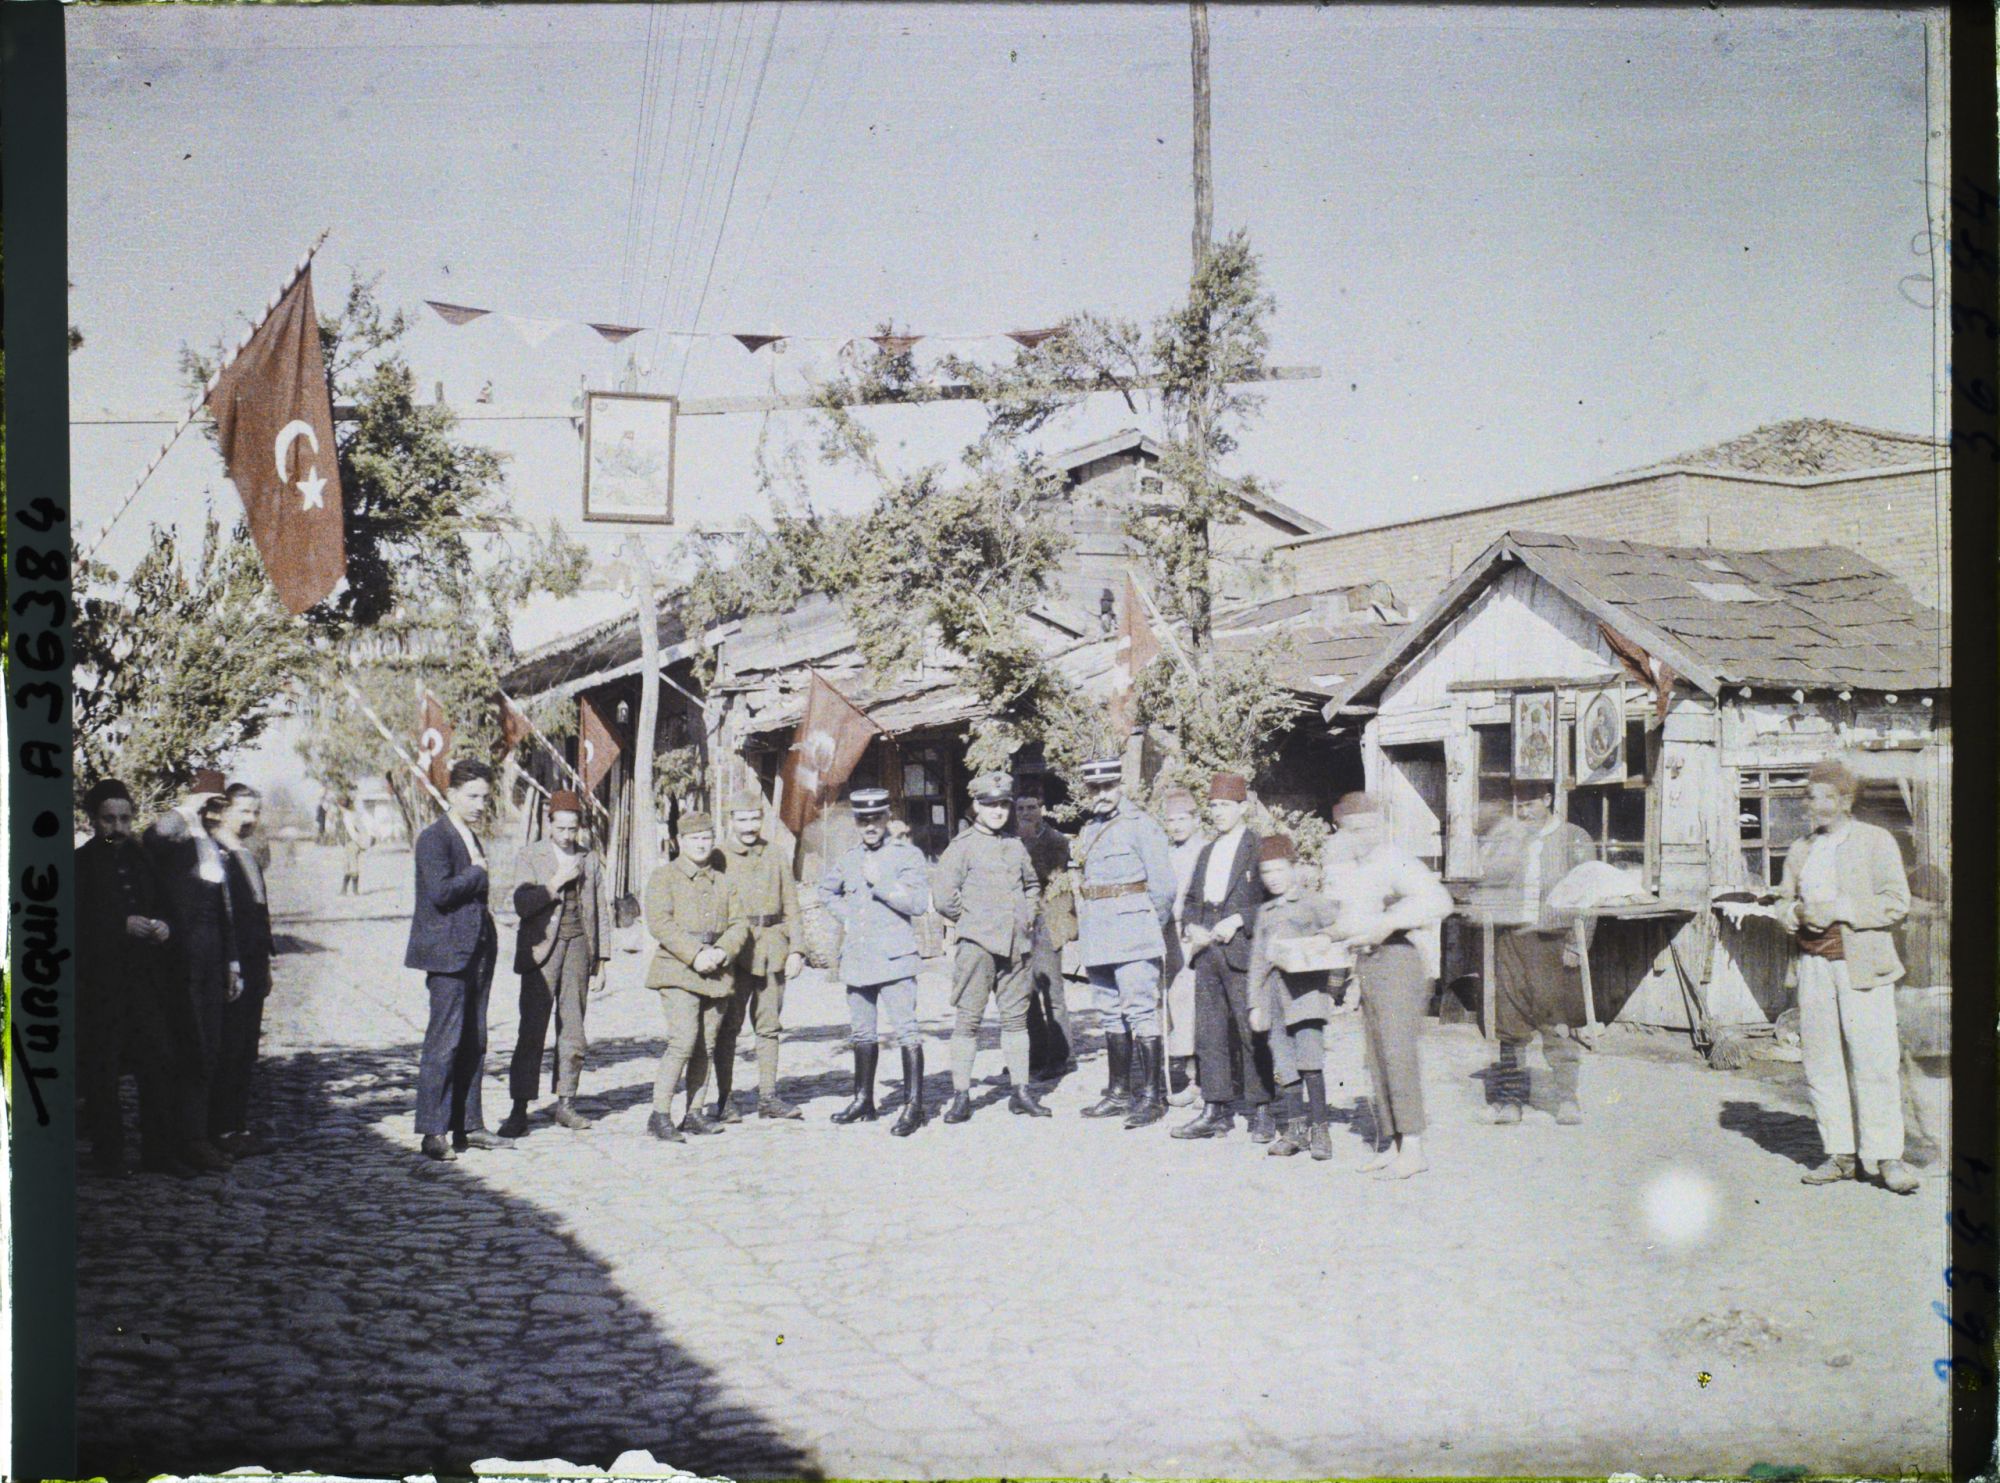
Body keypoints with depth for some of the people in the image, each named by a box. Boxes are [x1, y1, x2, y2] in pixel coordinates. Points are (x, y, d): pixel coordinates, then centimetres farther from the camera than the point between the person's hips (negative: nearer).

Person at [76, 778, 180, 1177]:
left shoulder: (142, 859, 13)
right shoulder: (81, 864, -2)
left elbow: (164, 906, 20)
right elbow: (79, 925, -10)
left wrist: (164, 928, -2)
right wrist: (123, 925, -19)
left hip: (147, 981, 4)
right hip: (100, 984, -4)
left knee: (159, 1066, 0)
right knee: (102, 1073, 2)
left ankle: (160, 1152, 6)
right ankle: (107, 1154, 12)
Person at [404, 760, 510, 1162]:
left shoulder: (471, 838, 19)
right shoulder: (434, 839, -9)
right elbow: (440, 891, -21)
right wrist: (478, 875, -10)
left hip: (477, 951, 9)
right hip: (447, 952, -9)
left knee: (473, 1042, 10)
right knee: (444, 1041, -8)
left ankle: (468, 1127, 16)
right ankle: (433, 1133, -4)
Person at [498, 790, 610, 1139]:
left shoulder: (591, 860, 11)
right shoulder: (530, 857, 1)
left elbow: (601, 912, 13)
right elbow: (523, 905, -10)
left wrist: (600, 962, 10)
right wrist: (556, 881, -17)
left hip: (578, 947, 3)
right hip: (542, 949, -3)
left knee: (573, 1030, 3)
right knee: (532, 1032, -8)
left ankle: (565, 1104, 12)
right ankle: (519, 1110, -8)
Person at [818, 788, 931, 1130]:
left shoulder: (907, 854, -4)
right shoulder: (849, 859, 13)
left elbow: (918, 902, -14)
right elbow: (826, 891, 30)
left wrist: (879, 882, -15)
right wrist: (845, 917, 14)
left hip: (894, 957, -6)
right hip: (857, 958, 6)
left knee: (906, 1031, -10)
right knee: (861, 1033, 14)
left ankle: (914, 1105, -9)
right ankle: (863, 1101, 25)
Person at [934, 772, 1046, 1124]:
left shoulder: (1016, 846, 14)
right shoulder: (962, 847, -3)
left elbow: (1033, 886, 29)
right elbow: (944, 895, -10)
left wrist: (1028, 917, 15)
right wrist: (972, 920, -4)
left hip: (1016, 944, 5)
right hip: (977, 944, -5)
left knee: (1016, 1016, 8)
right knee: (968, 1018, -4)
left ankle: (1021, 1091, 15)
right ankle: (961, 1096, -1)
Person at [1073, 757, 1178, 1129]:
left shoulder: (1141, 826, -6)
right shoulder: (1089, 832, 17)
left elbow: (1163, 885, -8)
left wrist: (1152, 928, -1)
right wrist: (1085, 929, 14)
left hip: (1133, 935, -8)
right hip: (1099, 941, 8)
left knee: (1141, 1012, -10)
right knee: (1110, 1016, 12)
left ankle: (1150, 1096, -10)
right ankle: (1119, 1092, 18)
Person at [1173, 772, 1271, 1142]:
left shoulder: (1260, 847, -1)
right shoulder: (1207, 852, 20)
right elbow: (1190, 899, 24)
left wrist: (1238, 920, -15)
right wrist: (1190, 927, 5)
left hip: (1244, 952, -7)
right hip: (1208, 953, 7)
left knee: (1252, 1034, -4)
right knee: (1209, 1034, 6)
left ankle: (1262, 1112, 3)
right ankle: (1217, 1110, 12)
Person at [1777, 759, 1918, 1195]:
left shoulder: (1875, 841, 1)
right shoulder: (1800, 851, 17)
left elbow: (1896, 903, -6)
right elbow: (1783, 902, 20)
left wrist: (1839, 910, -15)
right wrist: (1798, 913, -4)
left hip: (1862, 966, -5)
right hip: (1814, 964, 5)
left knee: (1875, 1059, -8)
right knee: (1821, 1060, 2)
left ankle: (1885, 1155, -3)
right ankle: (1841, 1154, 8)